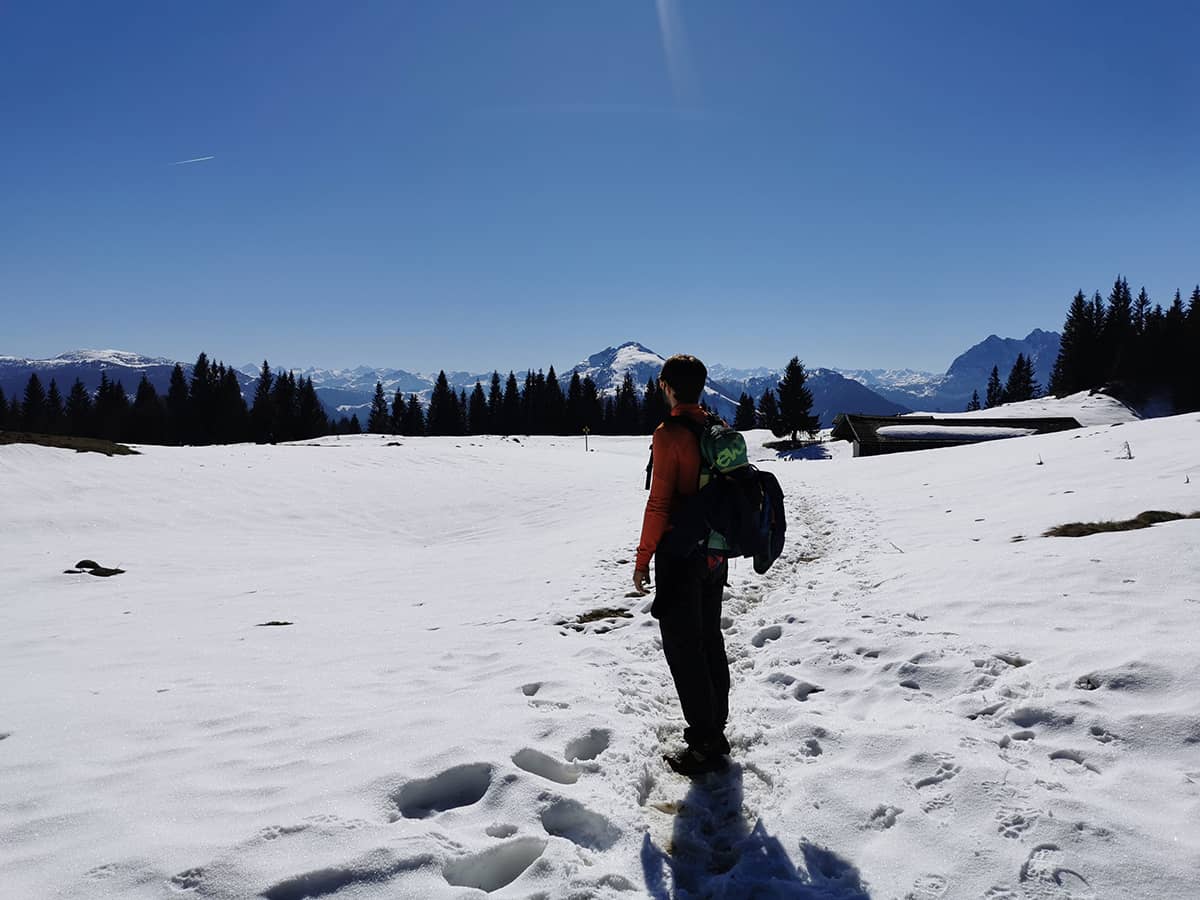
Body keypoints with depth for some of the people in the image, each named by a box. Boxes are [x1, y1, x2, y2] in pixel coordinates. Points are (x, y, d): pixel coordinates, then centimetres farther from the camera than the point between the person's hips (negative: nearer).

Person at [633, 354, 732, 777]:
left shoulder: (669, 434, -17)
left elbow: (659, 502, -18)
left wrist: (642, 559, -11)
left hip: (680, 555, -8)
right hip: (715, 553, 8)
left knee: (683, 649, 1)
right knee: (710, 642, 17)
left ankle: (704, 746, 7)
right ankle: (716, 733, 28)